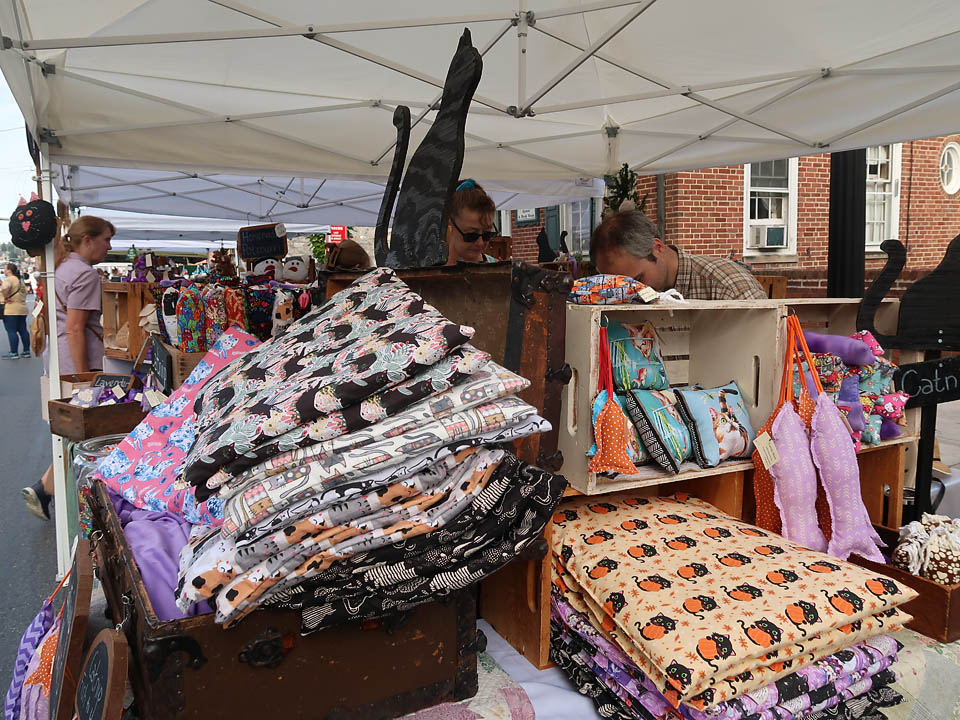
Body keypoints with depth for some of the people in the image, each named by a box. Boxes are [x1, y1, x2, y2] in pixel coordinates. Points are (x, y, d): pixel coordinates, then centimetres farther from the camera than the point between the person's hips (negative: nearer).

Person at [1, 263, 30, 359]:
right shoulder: (20, 280, 17)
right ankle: (26, 351, 13)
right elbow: (25, 292, 25)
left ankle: (14, 353, -4)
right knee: (23, 330, 11)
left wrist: (5, 298, -18)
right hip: (22, 309, 9)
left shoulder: (9, 279, -11)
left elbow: (5, 288, -30)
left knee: (11, 331, -5)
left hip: (11, 309, -8)